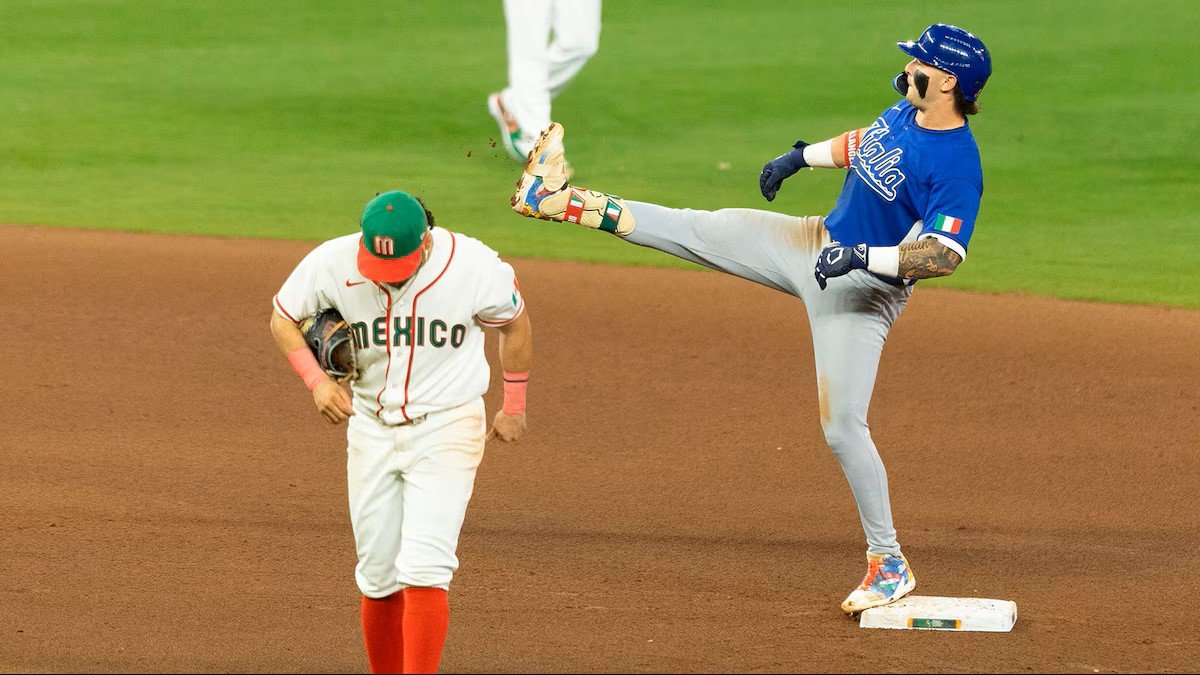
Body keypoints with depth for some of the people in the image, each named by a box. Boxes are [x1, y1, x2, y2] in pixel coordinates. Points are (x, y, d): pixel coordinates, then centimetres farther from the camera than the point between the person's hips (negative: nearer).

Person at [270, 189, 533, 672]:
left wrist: (514, 409, 10)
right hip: (371, 429, 3)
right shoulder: (334, 263, -14)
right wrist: (316, 380, -13)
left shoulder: (475, 266, -19)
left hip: (446, 430, -3)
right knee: (378, 579, 6)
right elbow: (282, 317, 3)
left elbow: (515, 324, 1)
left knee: (423, 571, -17)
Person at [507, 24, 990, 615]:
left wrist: (865, 257, -38)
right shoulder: (904, 112, 0)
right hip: (817, 244, 8)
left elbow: (946, 255, -34)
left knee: (842, 426, -10)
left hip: (864, 290, -8)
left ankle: (889, 565, 2)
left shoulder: (957, 164, -26)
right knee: (699, 231, 9)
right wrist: (801, 156, 17)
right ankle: (563, 201, 21)